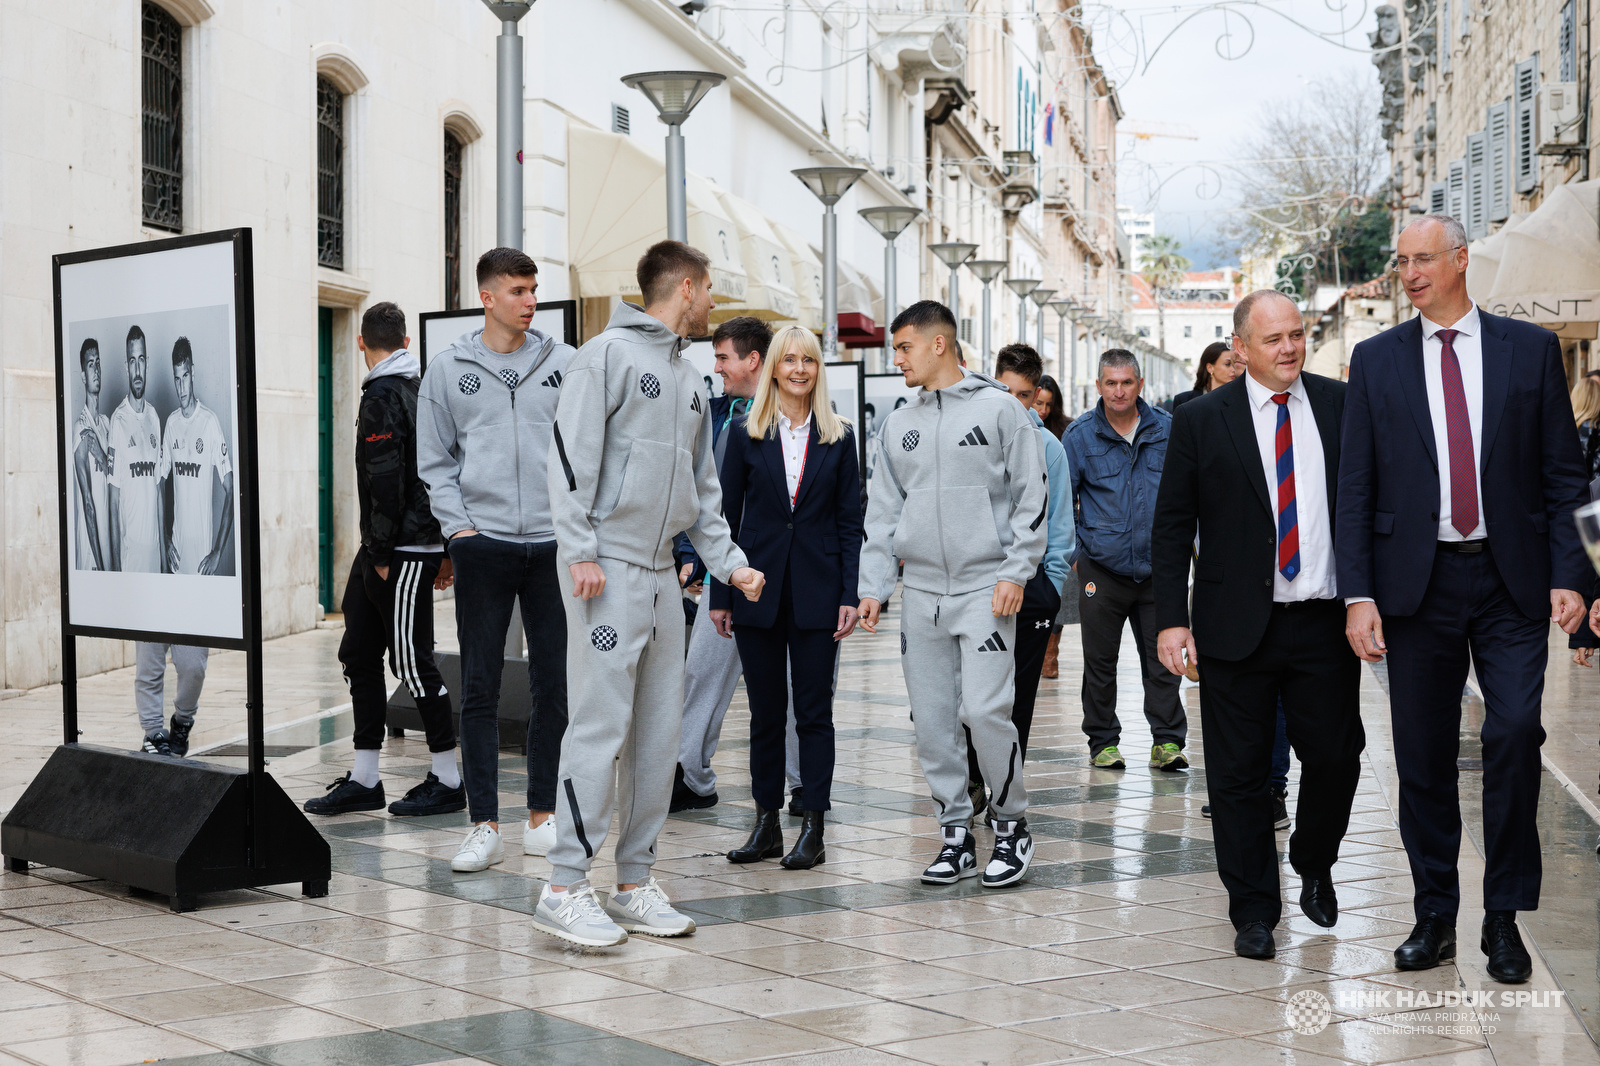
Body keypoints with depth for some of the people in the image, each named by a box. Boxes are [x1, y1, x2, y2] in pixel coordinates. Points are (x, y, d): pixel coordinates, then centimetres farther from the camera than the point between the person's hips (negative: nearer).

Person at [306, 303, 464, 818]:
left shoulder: (382, 398, -13)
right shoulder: (423, 389, 14)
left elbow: (387, 482, -20)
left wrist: (382, 554, -14)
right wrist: (446, 548, 20)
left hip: (402, 554, -9)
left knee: (412, 661, -3)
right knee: (359, 655, 11)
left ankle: (448, 780, 6)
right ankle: (364, 780, 15)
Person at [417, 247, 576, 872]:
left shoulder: (565, 364, 6)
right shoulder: (448, 370, 5)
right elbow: (434, 462, 7)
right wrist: (458, 526, -4)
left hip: (554, 542, 1)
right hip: (482, 544, -1)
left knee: (555, 686, 5)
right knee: (480, 689, 0)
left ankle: (542, 816, 17)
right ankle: (484, 826, 6)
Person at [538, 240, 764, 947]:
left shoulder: (689, 380, 20)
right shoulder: (609, 354, -5)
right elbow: (571, 453, -12)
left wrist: (729, 562, 12)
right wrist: (580, 551, -18)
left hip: (661, 572, 8)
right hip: (608, 569, -8)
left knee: (660, 730, 8)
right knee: (602, 724, -11)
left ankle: (635, 883, 17)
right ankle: (565, 888, -5)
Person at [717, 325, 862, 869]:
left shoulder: (838, 437, 5)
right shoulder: (745, 432, 4)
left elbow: (849, 521, 4)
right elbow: (728, 516, 4)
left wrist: (849, 595, -4)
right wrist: (720, 594, 0)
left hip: (817, 590, 0)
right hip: (758, 586, 1)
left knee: (814, 711, 2)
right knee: (765, 711, 7)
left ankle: (812, 828, 7)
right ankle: (766, 823, 16)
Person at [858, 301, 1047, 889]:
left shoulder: (999, 409, 0)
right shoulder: (898, 425, 14)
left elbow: (1032, 497, -2)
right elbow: (883, 512, 15)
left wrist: (1015, 573, -10)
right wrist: (873, 586, 7)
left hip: (984, 589, -5)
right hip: (920, 593, 5)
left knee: (985, 711, -12)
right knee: (932, 721, 5)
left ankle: (1012, 825, 7)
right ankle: (956, 834, 15)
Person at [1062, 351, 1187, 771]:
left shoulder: (1167, 429, 3)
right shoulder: (1080, 435, -1)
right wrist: (1073, 553, 0)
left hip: (1156, 567, 1)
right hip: (1101, 568, -1)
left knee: (1162, 658, 1)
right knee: (1100, 661, 6)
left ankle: (1167, 741, 9)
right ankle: (1103, 742, 17)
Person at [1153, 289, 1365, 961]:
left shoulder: (1342, 406, 6)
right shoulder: (1201, 420, 0)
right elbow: (1172, 526, 1)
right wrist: (1171, 618, -6)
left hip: (1326, 621, 2)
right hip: (1238, 626, -1)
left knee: (1335, 756, 6)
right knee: (1238, 774, 4)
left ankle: (1314, 867, 35)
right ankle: (1253, 911, 18)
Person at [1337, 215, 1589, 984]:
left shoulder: (1530, 349, 5)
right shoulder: (1375, 360, 7)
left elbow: (1563, 475, 5)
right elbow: (1355, 487, 4)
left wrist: (1568, 574, -5)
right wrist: (1358, 594, -4)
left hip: (1511, 581, -1)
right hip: (1418, 582, 1)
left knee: (1515, 733, -11)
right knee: (1423, 756, 5)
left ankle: (1503, 918, 4)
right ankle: (1435, 916, 18)